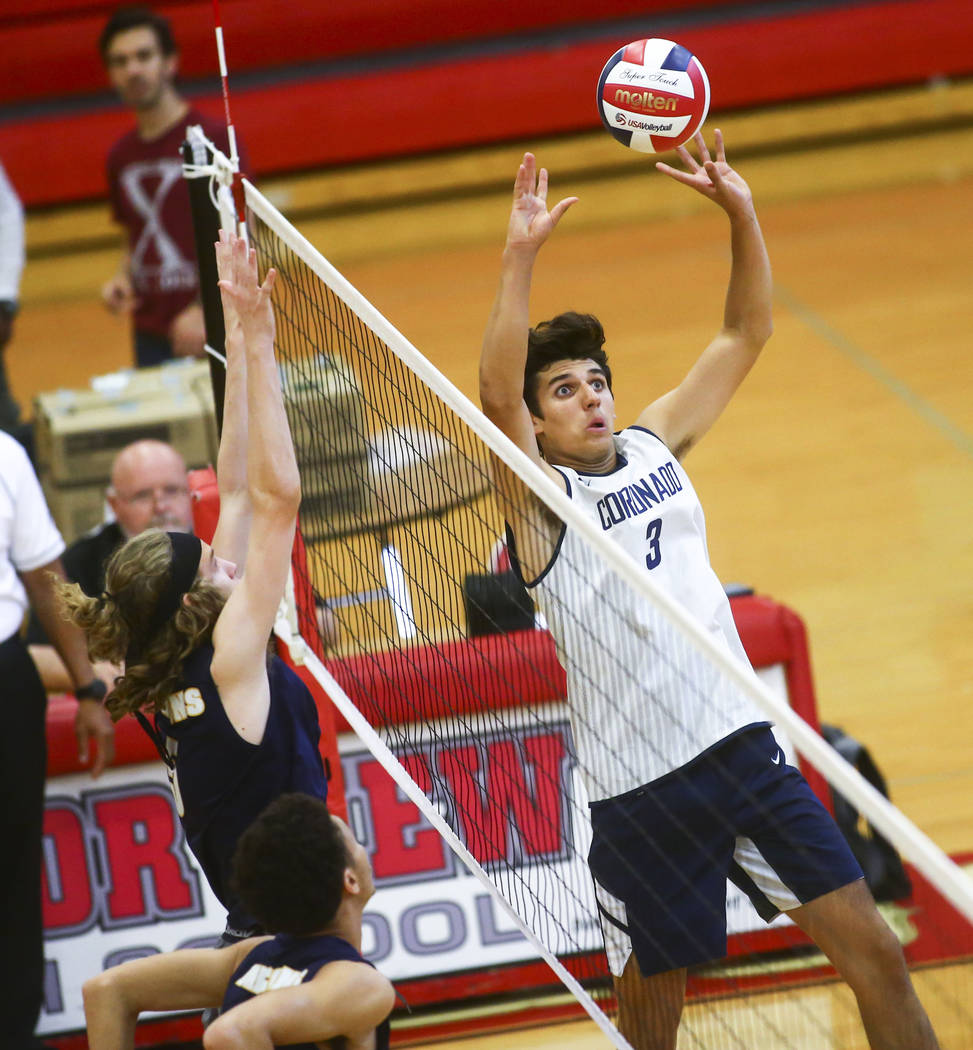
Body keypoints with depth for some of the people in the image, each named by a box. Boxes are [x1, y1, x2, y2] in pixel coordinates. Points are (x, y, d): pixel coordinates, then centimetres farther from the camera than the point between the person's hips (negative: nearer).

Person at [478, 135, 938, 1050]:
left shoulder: (653, 446, 12)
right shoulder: (538, 497, -3)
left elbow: (744, 335, 16)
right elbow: (497, 392, -22)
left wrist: (741, 214, 2)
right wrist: (520, 256, -31)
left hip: (740, 743, 5)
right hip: (637, 786, -4)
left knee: (872, 952, -3)